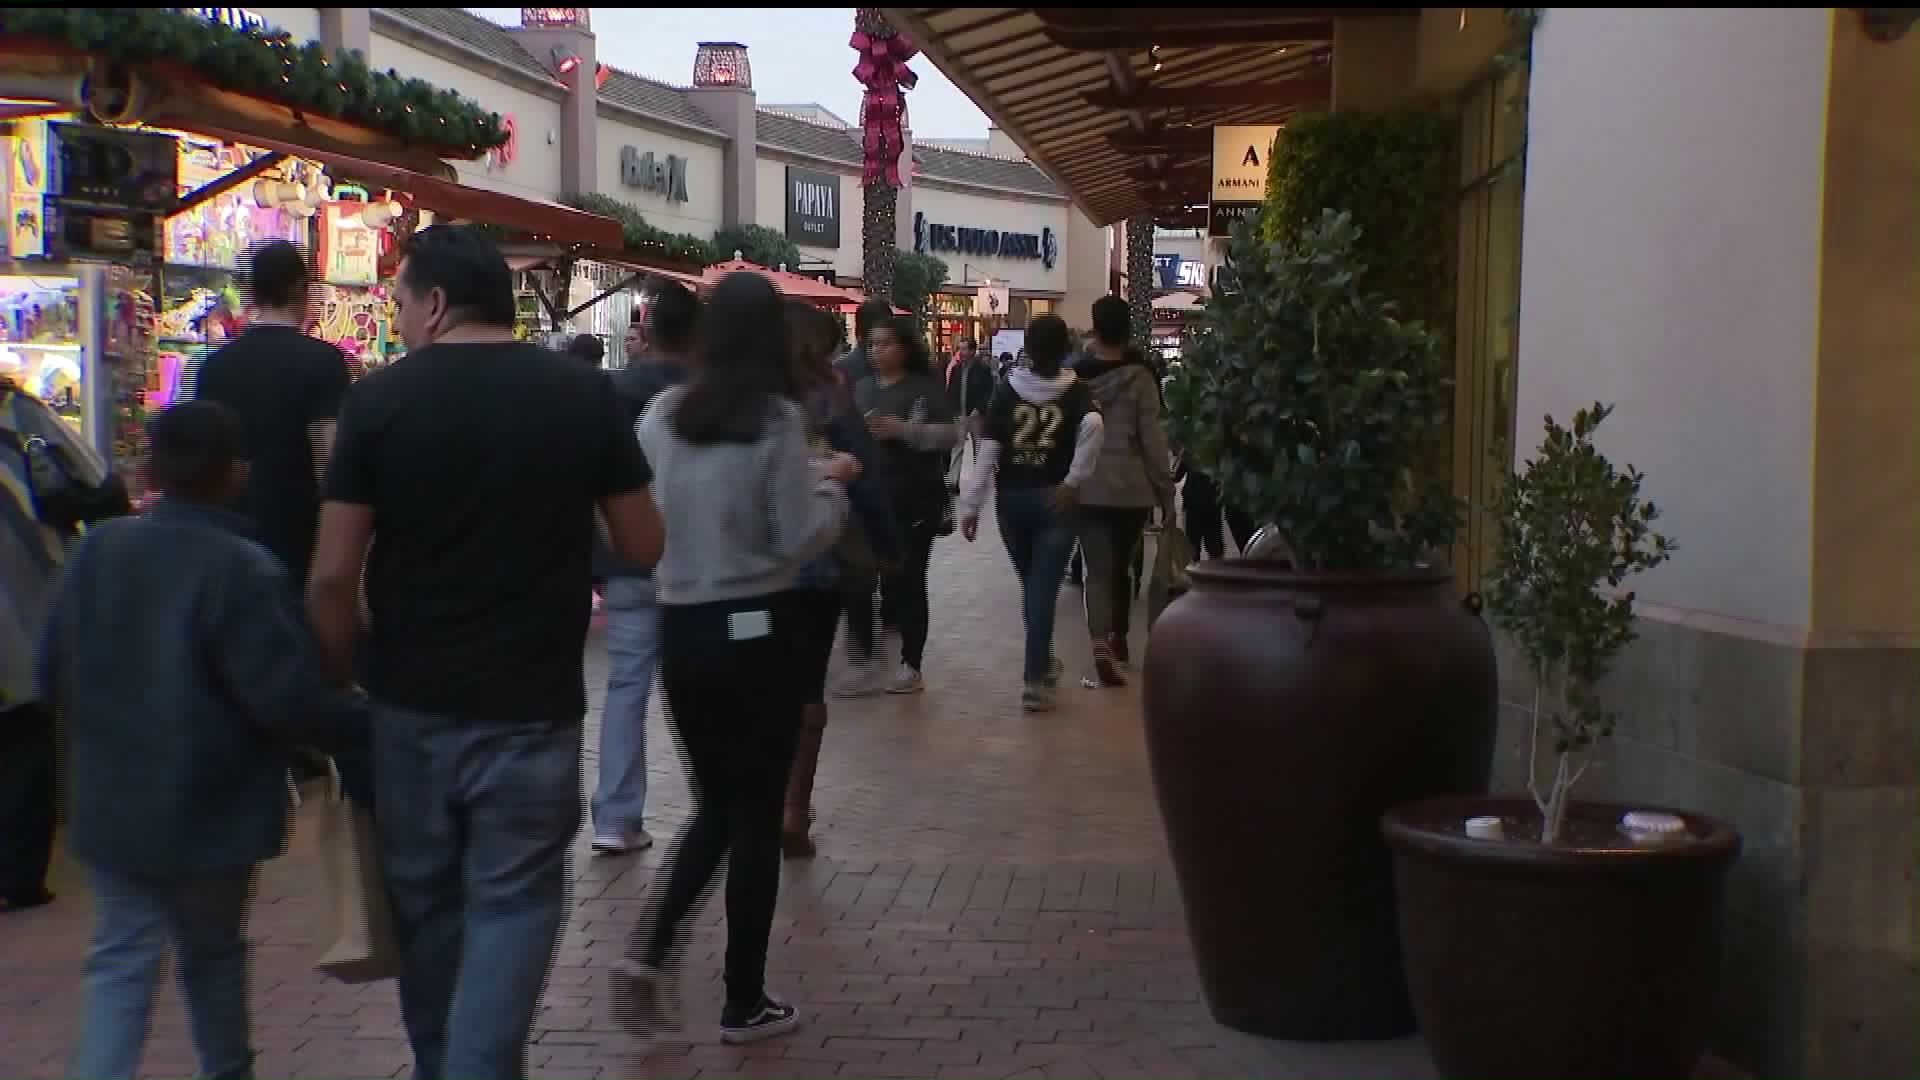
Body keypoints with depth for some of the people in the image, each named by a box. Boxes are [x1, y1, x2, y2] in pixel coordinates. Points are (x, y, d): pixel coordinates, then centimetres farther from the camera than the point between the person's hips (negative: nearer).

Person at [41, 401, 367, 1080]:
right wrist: (363, 724, -6)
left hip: (112, 803, 4)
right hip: (212, 812, -3)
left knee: (120, 960, 9)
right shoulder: (244, 570, -20)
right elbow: (290, 700, -22)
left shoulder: (97, 550, -2)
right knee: (212, 955, 16)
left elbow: (54, 673, 7)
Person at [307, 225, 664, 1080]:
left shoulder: (379, 399, -6)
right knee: (512, 904, 6)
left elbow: (334, 573, -8)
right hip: (533, 705, -1)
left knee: (424, 902, 18)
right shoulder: (584, 394, -4)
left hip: (410, 702, 1)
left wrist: (333, 682, 6)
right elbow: (643, 546, 2)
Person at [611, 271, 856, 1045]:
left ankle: (650, 951, 1)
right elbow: (798, 539, -10)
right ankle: (744, 1003, 16)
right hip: (758, 628, -4)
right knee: (757, 814, 8)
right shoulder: (777, 417, -11)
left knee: (716, 805, 20)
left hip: (680, 627, 4)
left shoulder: (661, 415, 1)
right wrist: (830, 486, 7)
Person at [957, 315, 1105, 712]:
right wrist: (1075, 480, -17)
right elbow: (1093, 425, -25)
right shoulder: (1077, 391, -3)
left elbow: (987, 452, -5)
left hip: (1012, 499, 2)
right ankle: (1034, 678, -6)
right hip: (1055, 500, -2)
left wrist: (970, 505, -3)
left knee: (1030, 584, 20)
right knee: (1044, 588, 0)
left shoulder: (1006, 391, 1)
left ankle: (1041, 662, 35)